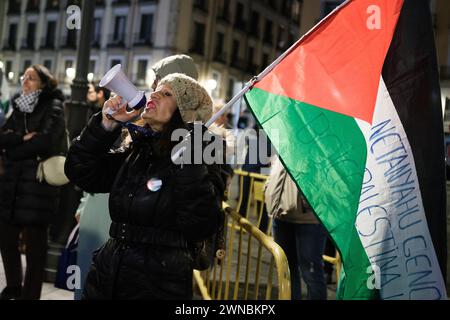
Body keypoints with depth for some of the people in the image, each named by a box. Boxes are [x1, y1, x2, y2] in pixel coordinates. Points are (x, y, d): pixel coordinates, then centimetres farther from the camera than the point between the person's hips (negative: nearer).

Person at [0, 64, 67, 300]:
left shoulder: (54, 108, -2)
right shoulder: (19, 108, 17)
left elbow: (45, 141, -18)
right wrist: (22, 138, -12)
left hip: (38, 186, -6)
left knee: (34, 245, 0)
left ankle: (29, 295, 11)